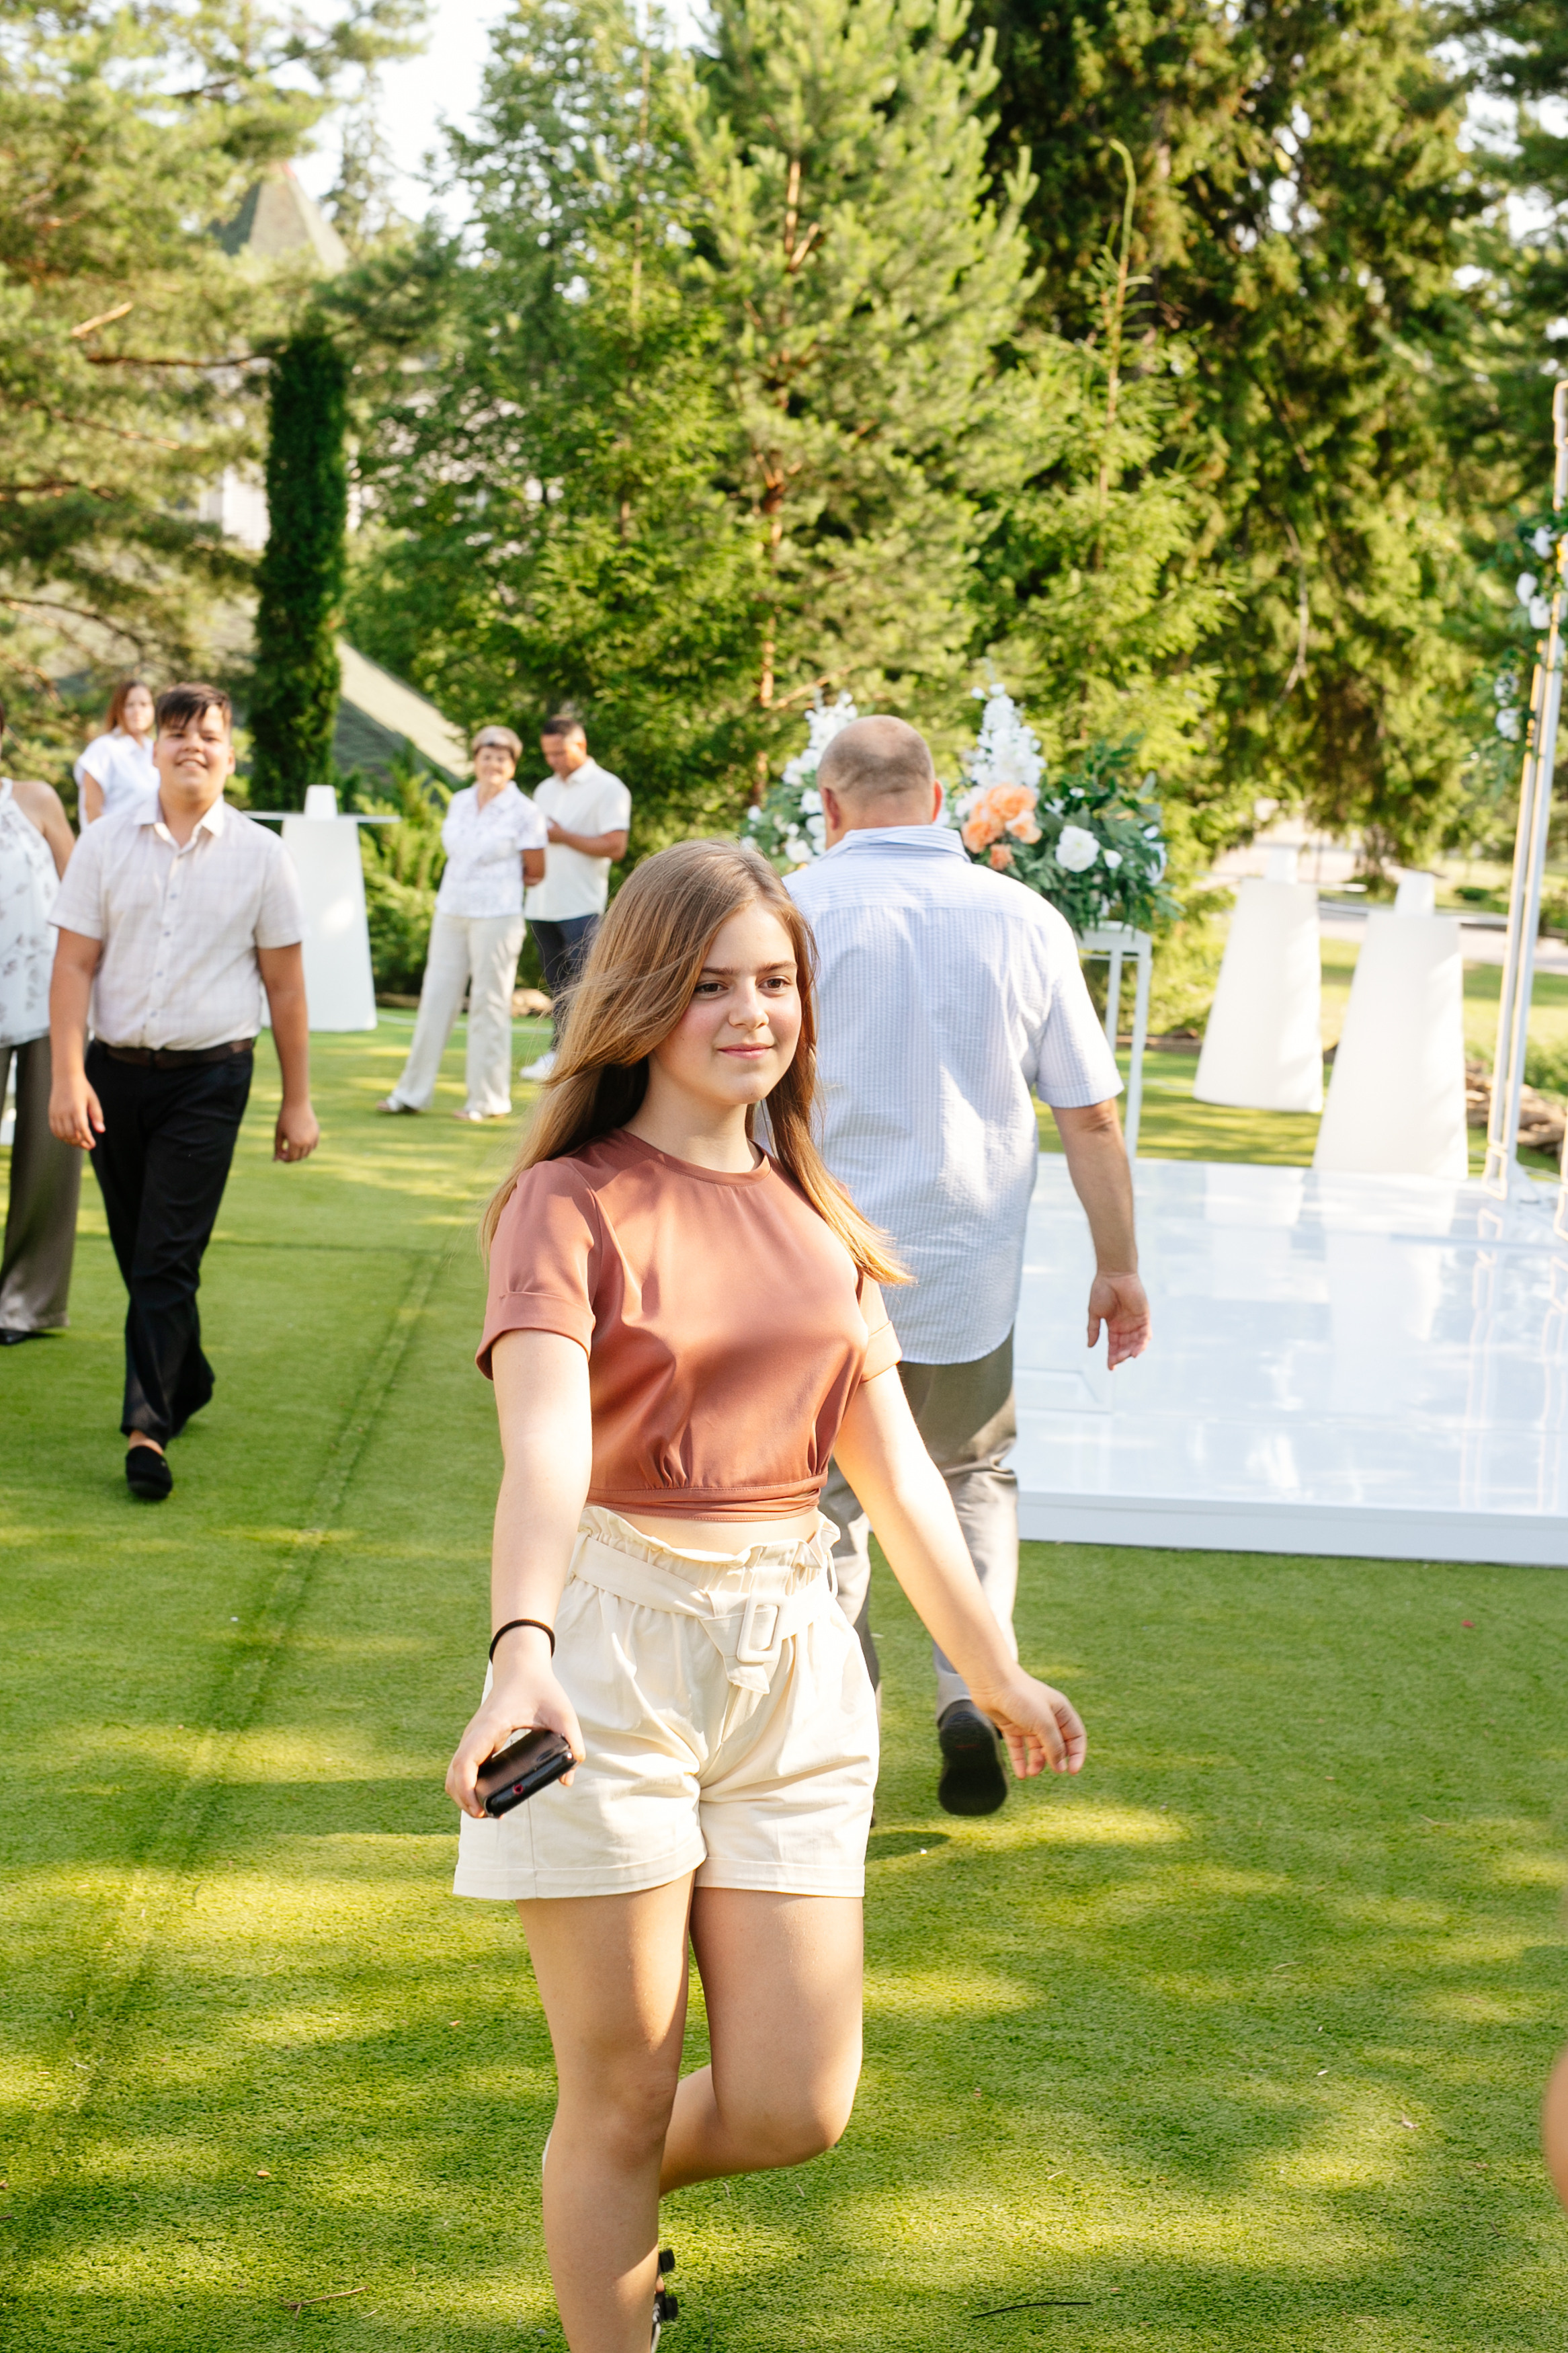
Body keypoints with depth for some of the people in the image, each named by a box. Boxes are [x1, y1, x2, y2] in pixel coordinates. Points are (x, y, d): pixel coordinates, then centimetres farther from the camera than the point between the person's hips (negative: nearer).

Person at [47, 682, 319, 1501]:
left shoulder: (259, 855, 2)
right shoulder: (106, 844, 3)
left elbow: (285, 984, 5)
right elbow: (73, 964, 1)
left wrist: (297, 1100, 5)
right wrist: (68, 1077, -9)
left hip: (210, 1074, -2)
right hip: (116, 1068, 2)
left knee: (169, 1258, -9)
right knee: (136, 1254, 11)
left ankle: (148, 1425, -8)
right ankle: (186, 1381, 31)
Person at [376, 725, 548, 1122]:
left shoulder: (524, 813, -6)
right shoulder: (459, 802, 8)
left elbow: (536, 870, -1)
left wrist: (498, 880, 9)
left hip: (496, 916, -5)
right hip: (451, 911, 5)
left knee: (489, 1005, -1)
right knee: (436, 997, 7)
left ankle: (489, 1100, 7)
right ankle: (413, 1092, 13)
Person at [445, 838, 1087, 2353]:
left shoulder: (814, 1221, 12)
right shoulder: (572, 1203, -7)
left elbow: (890, 1460, 19)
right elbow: (545, 1443, -23)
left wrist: (992, 1670, 24)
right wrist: (520, 1649, -40)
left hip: (788, 1659, 5)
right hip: (607, 1654, -5)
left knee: (792, 2107, 6)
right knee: (621, 2098, 2)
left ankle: (598, 2204, 37)